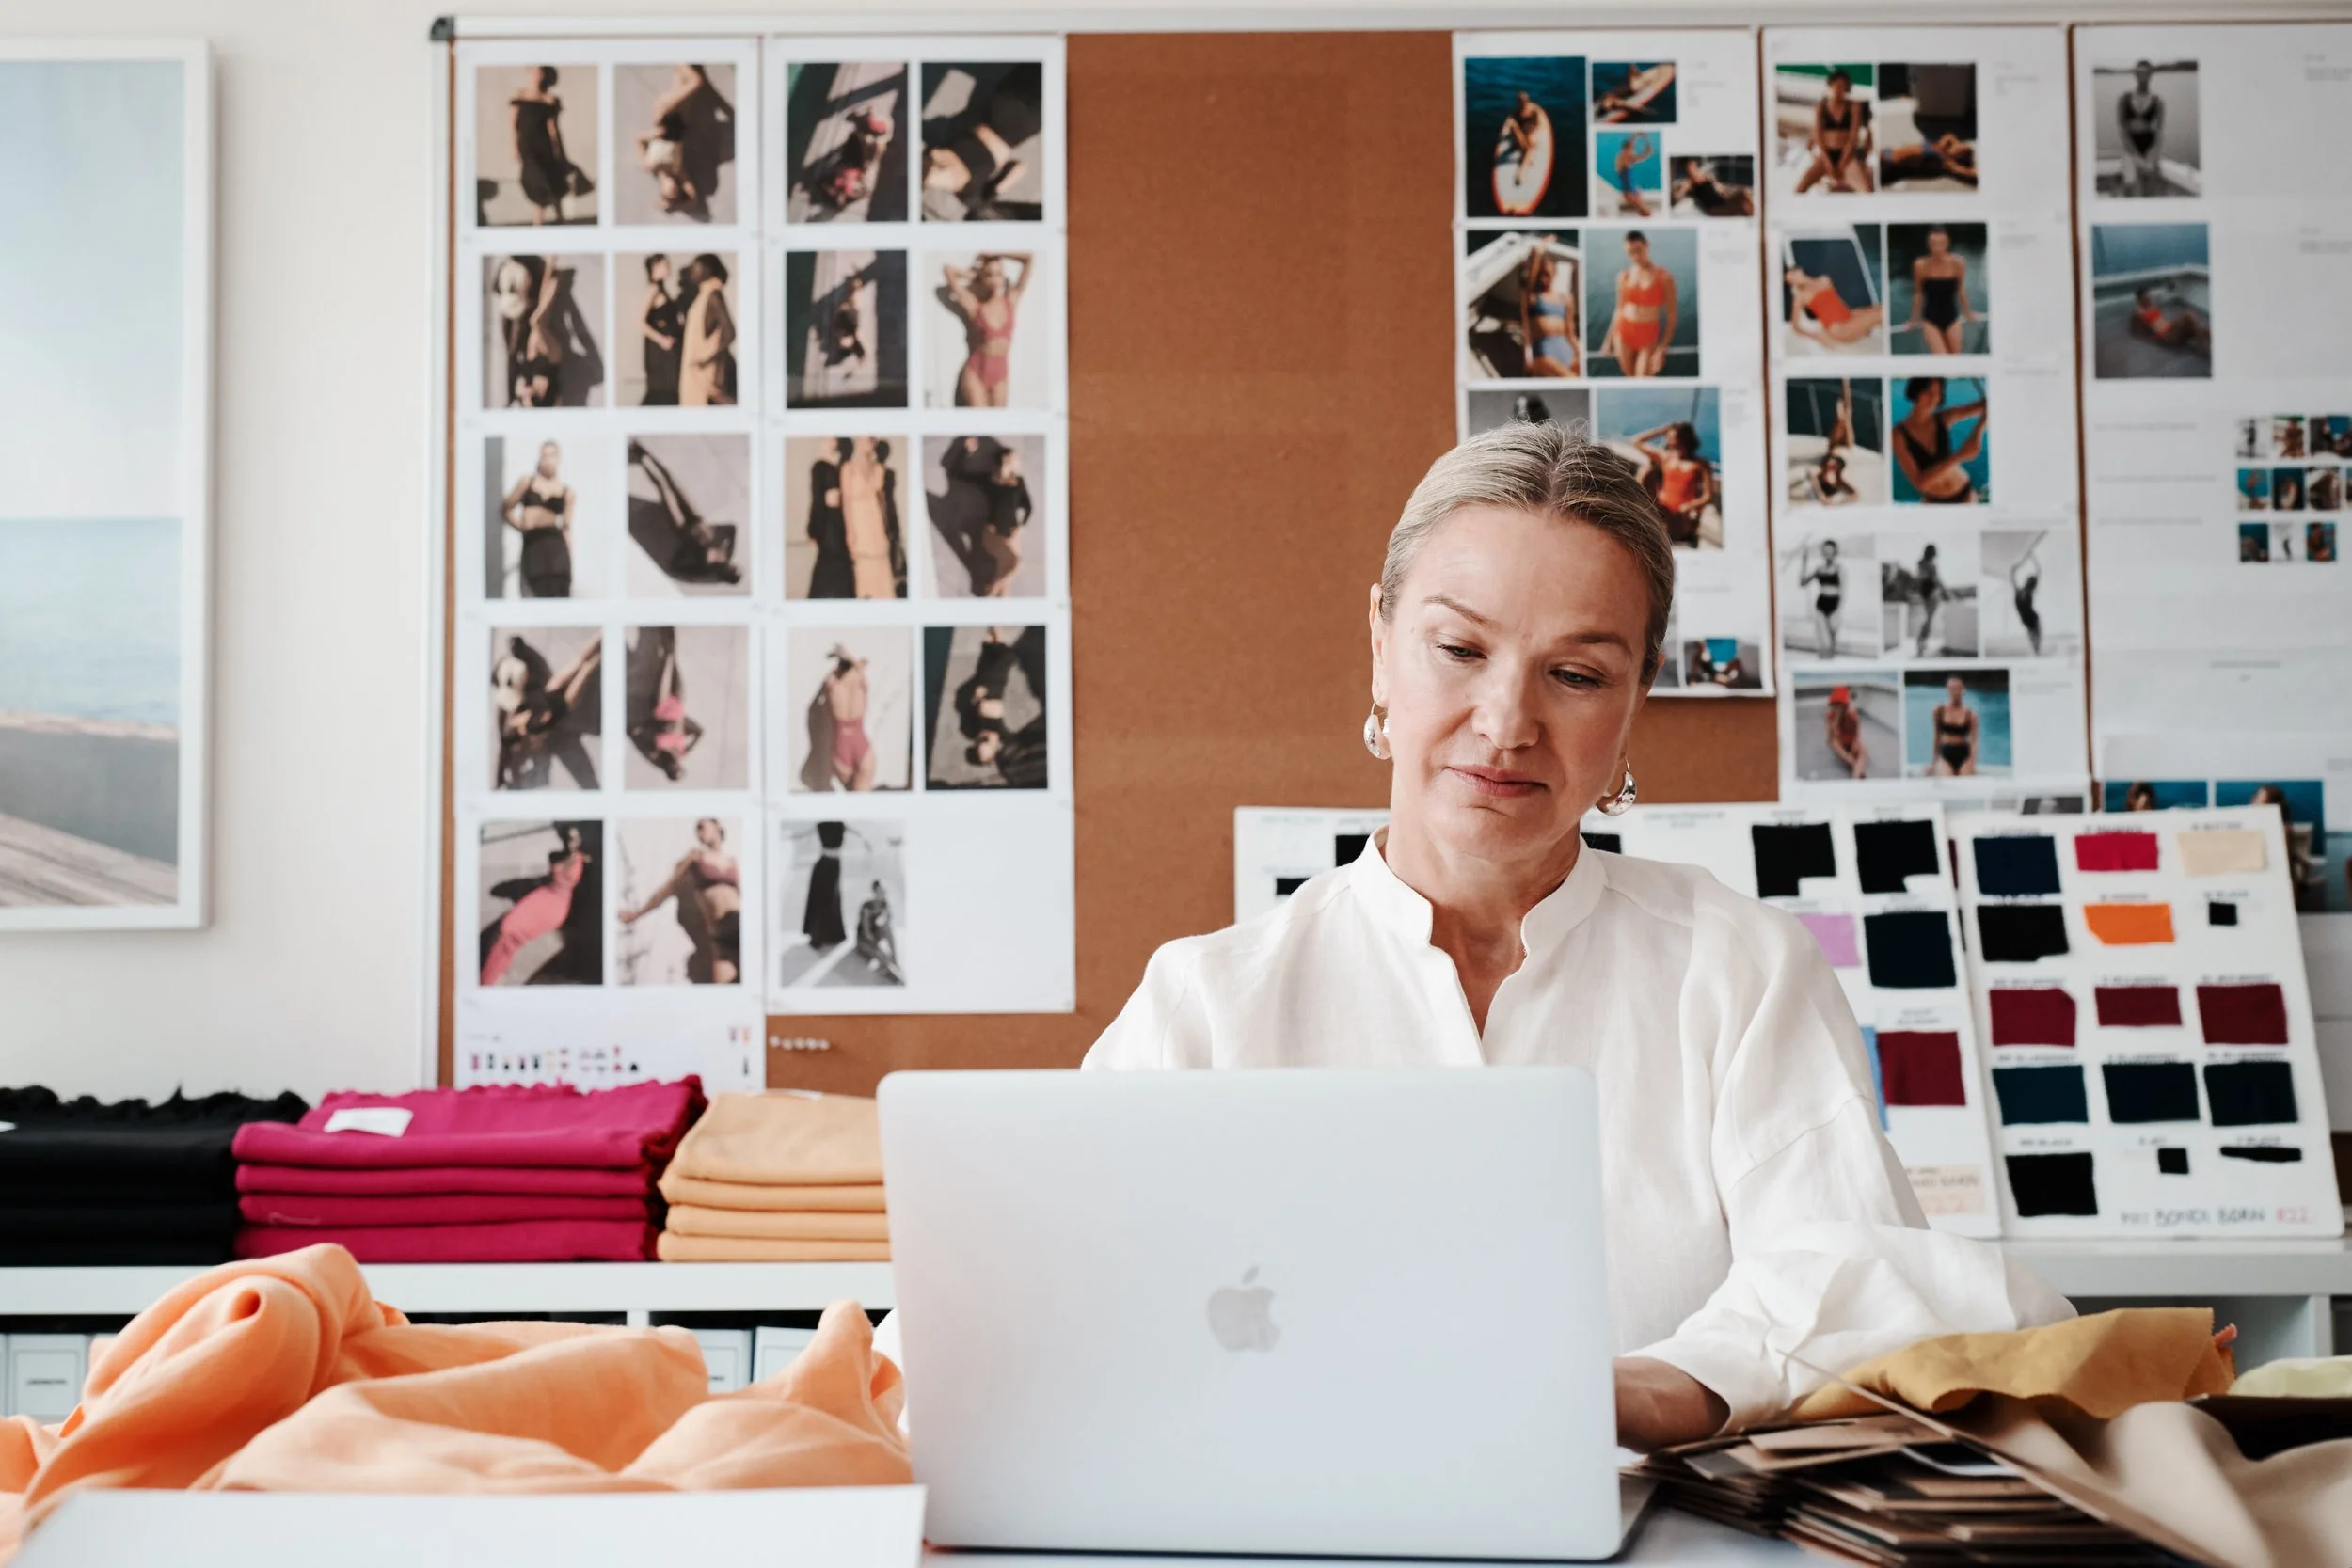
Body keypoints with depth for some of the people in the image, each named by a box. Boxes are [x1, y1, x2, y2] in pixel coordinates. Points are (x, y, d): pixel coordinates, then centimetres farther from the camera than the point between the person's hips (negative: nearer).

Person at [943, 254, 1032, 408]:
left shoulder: (1011, 300, 3)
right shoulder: (975, 306, -5)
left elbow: (1028, 261, 1)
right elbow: (949, 269, -11)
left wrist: (996, 255, 3)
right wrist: (975, 274, 4)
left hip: (1001, 372, 4)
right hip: (976, 372, -4)